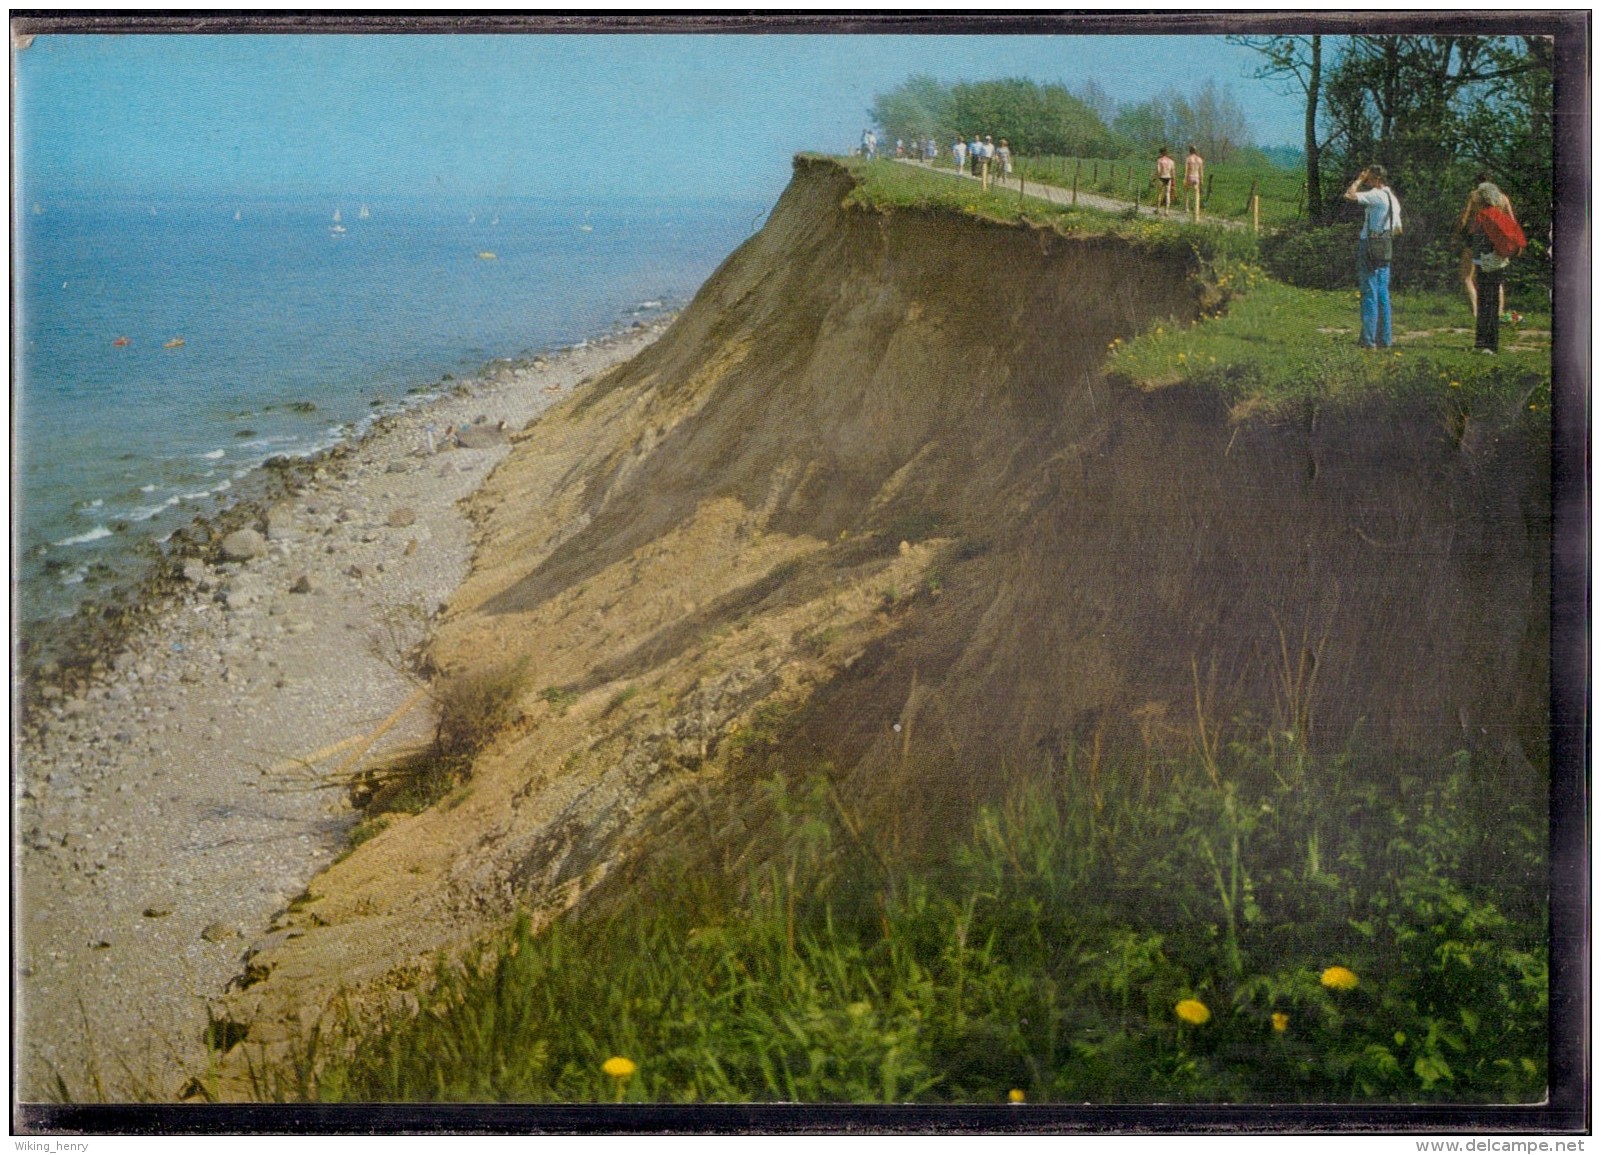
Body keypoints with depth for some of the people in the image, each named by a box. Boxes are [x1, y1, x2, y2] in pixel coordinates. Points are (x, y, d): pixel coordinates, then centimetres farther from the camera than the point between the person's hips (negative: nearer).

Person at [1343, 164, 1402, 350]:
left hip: (1369, 246, -8)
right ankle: (1384, 339, 12)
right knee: (1383, 294, 10)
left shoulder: (1376, 195, -13)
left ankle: (1368, 339, -7)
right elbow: (1398, 229, 22)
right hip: (1384, 249, 8)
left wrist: (1359, 180, -7)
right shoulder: (1393, 199, 15)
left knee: (1369, 294, -7)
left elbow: (1349, 195, -21)